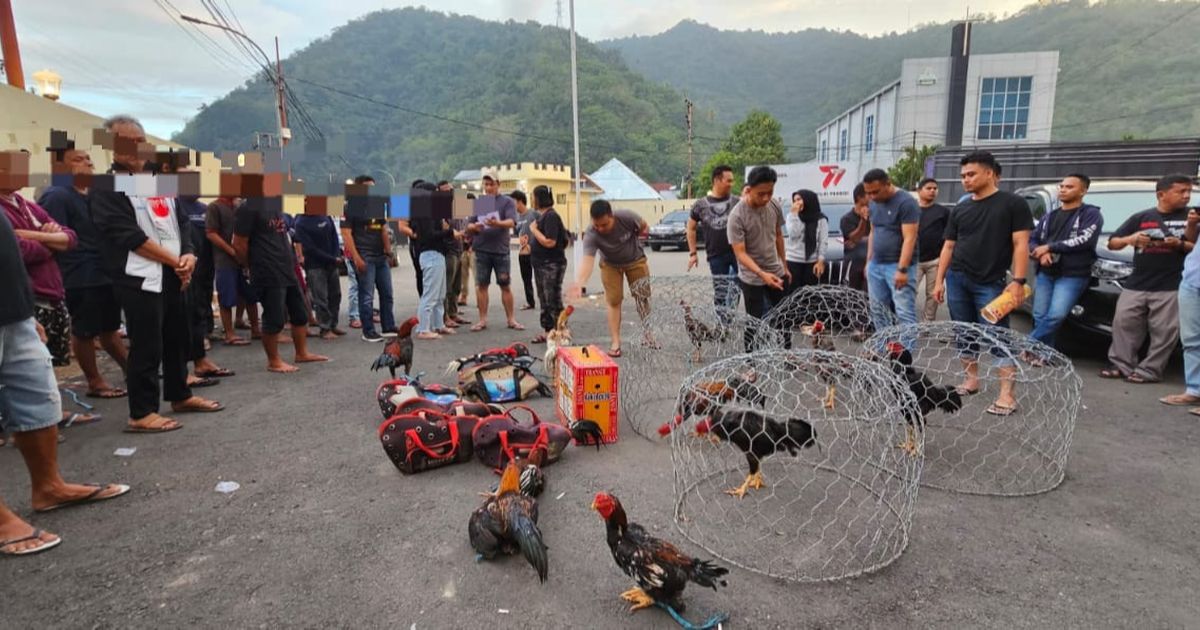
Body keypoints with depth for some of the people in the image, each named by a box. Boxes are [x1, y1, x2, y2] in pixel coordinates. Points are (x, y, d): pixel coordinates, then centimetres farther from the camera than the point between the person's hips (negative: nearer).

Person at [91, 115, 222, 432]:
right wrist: (175, 261, -12)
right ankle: (141, 414, 2)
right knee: (146, 346, -6)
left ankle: (180, 396, 29)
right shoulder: (107, 188, -6)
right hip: (139, 277, -7)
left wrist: (188, 254, -3)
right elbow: (129, 235, -14)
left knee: (178, 338, 15)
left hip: (173, 274, 7)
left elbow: (181, 221, 15)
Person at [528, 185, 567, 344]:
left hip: (552, 265, -10)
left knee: (554, 301, -5)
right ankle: (547, 331, 21)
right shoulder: (542, 216, 15)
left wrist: (534, 230, -14)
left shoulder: (551, 216, -15)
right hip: (541, 264, 10)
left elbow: (550, 242, -23)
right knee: (544, 301, 14)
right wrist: (530, 247, 9)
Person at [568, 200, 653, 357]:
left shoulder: (626, 217, -32)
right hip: (610, 265, -1)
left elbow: (644, 227, -8)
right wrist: (579, 282, -65)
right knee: (614, 301, -7)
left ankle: (649, 335, 23)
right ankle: (615, 341, 2)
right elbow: (587, 260, -50)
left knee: (643, 297, 4)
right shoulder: (591, 235, -35)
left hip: (635, 261, 1)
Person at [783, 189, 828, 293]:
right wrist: (795, 214, -11)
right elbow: (793, 234, -11)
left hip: (812, 262, 0)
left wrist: (821, 261, -7)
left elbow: (823, 241, 0)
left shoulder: (821, 219, 1)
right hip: (793, 261, 0)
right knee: (792, 292, 0)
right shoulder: (791, 216, 2)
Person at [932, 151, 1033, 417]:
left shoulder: (1013, 204, 0)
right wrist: (939, 280, 9)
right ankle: (971, 379, 21)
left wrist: (1018, 280, -14)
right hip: (957, 279, 5)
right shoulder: (960, 210, 13)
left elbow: (1020, 244, -6)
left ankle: (1007, 394, -6)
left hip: (990, 283, -5)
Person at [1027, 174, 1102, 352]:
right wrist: (1040, 253, -8)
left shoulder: (1091, 214, 1)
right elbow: (1032, 240, 15)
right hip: (1045, 274, 5)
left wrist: (1049, 247, -12)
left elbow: (1085, 240, -14)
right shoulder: (1049, 216, 18)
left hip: (1072, 276, -5)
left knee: (1056, 315, -19)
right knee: (1040, 316, 1)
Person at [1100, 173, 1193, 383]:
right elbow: (1112, 243, 9)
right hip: (1136, 284, 2)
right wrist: (1129, 239, -11)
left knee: (1163, 331, -3)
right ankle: (1122, 365, 11)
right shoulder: (1141, 218, 10)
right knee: (1123, 323, 2)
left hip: (1171, 286, -2)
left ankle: (1149, 370, 3)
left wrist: (1180, 245, -15)